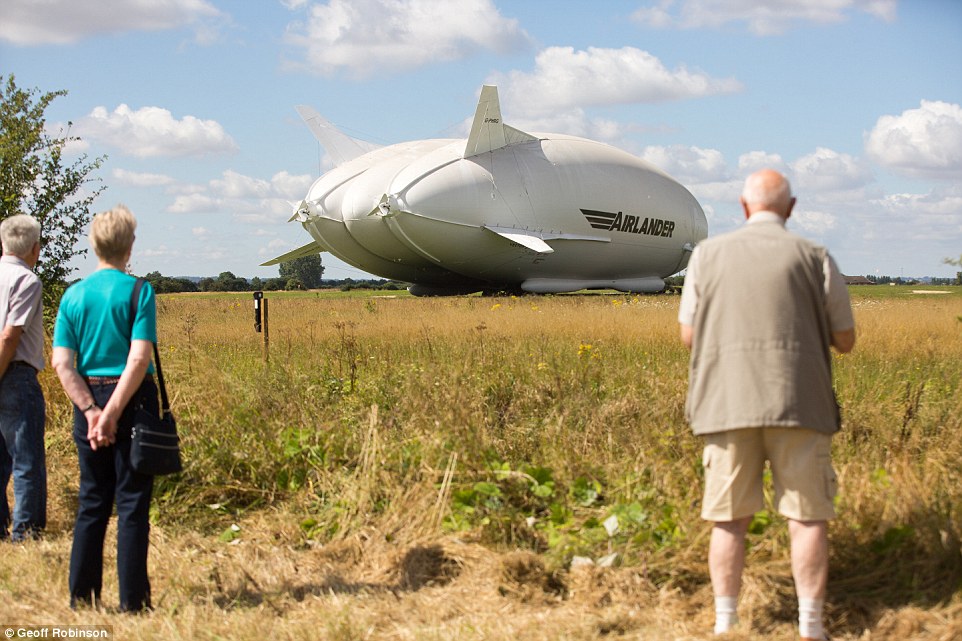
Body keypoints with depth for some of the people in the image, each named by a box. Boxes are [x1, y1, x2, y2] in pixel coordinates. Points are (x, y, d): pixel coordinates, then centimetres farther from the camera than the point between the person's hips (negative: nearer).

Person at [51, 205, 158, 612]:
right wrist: (113, 412, -15)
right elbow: (139, 359, -16)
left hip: (89, 400, 4)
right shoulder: (138, 292, -7)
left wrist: (91, 410, -6)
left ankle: (82, 598, 15)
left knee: (91, 504, 12)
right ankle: (132, 601, 4)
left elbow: (62, 364, -2)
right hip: (131, 401, -4)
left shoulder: (73, 295, 5)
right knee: (132, 505, 2)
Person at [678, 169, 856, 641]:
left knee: (730, 518, 8)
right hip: (797, 405, -1)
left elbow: (688, 335, 10)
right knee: (807, 516, 4)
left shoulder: (709, 254, 6)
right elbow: (845, 340, 7)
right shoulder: (814, 258, 2)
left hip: (728, 403, 2)